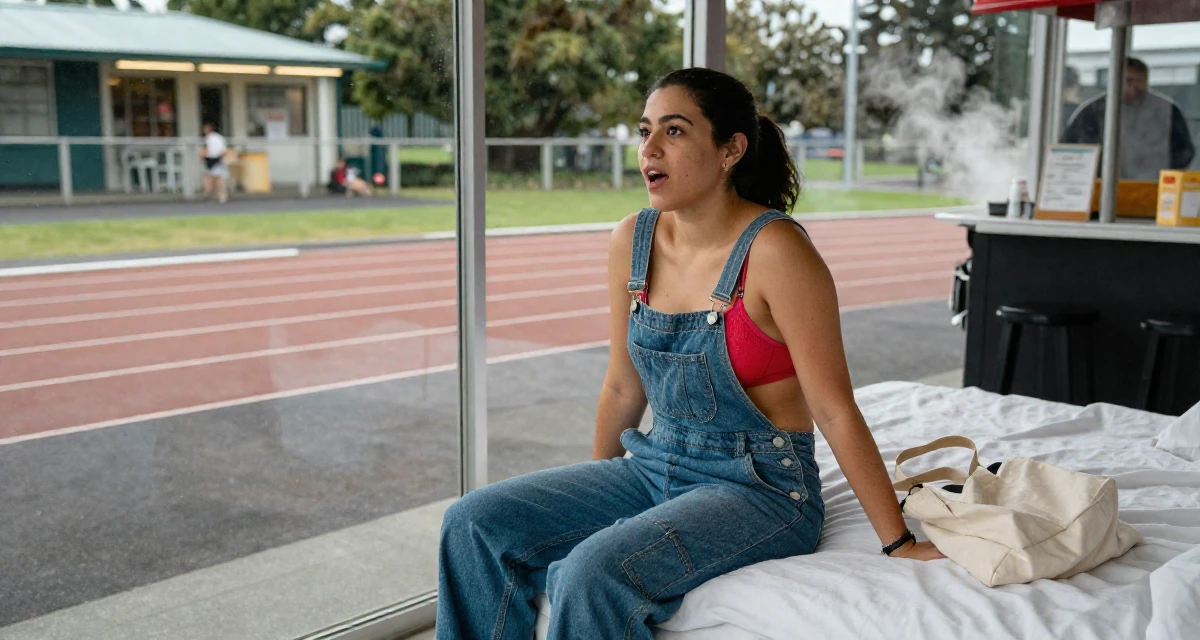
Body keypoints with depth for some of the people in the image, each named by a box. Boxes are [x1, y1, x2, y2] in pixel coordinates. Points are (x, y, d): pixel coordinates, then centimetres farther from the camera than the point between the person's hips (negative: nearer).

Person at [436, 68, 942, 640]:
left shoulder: (773, 250, -19)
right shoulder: (632, 241, 1)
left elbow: (835, 411, -16)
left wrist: (900, 543, -11)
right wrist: (589, 499, 20)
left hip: (761, 487, -6)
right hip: (655, 466, 7)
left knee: (594, 572, -30)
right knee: (474, 524, -7)